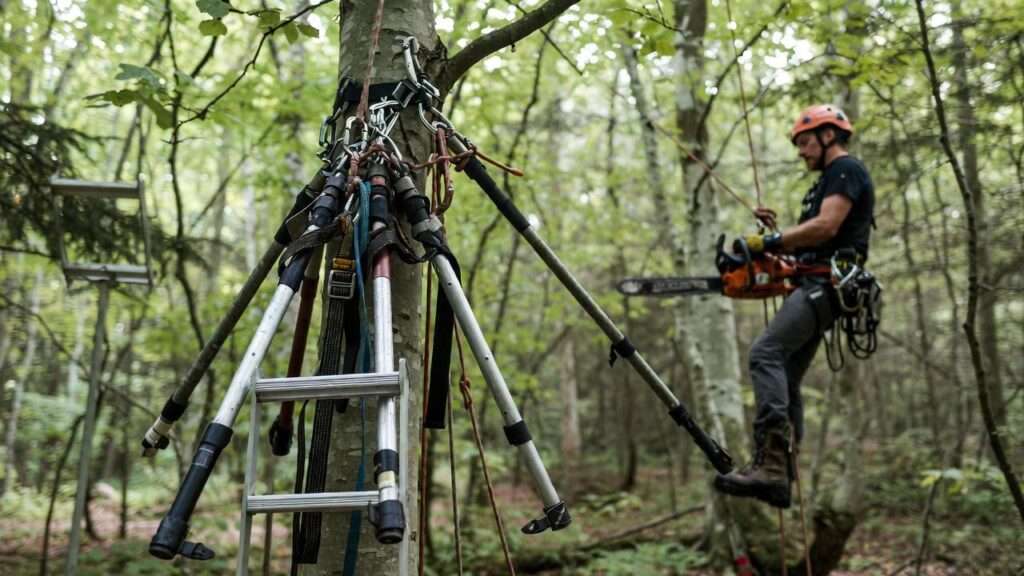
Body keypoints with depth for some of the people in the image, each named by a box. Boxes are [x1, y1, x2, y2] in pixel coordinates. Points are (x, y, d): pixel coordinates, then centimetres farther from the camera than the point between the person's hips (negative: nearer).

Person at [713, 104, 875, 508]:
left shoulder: (846, 170, -2)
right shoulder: (829, 180, 29)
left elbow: (826, 227, -18)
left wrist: (770, 243, -13)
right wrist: (777, 234, 13)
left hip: (825, 284, -11)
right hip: (814, 286, 11)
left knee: (766, 354, -26)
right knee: (785, 380, 6)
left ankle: (770, 464, -34)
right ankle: (781, 476, 6)